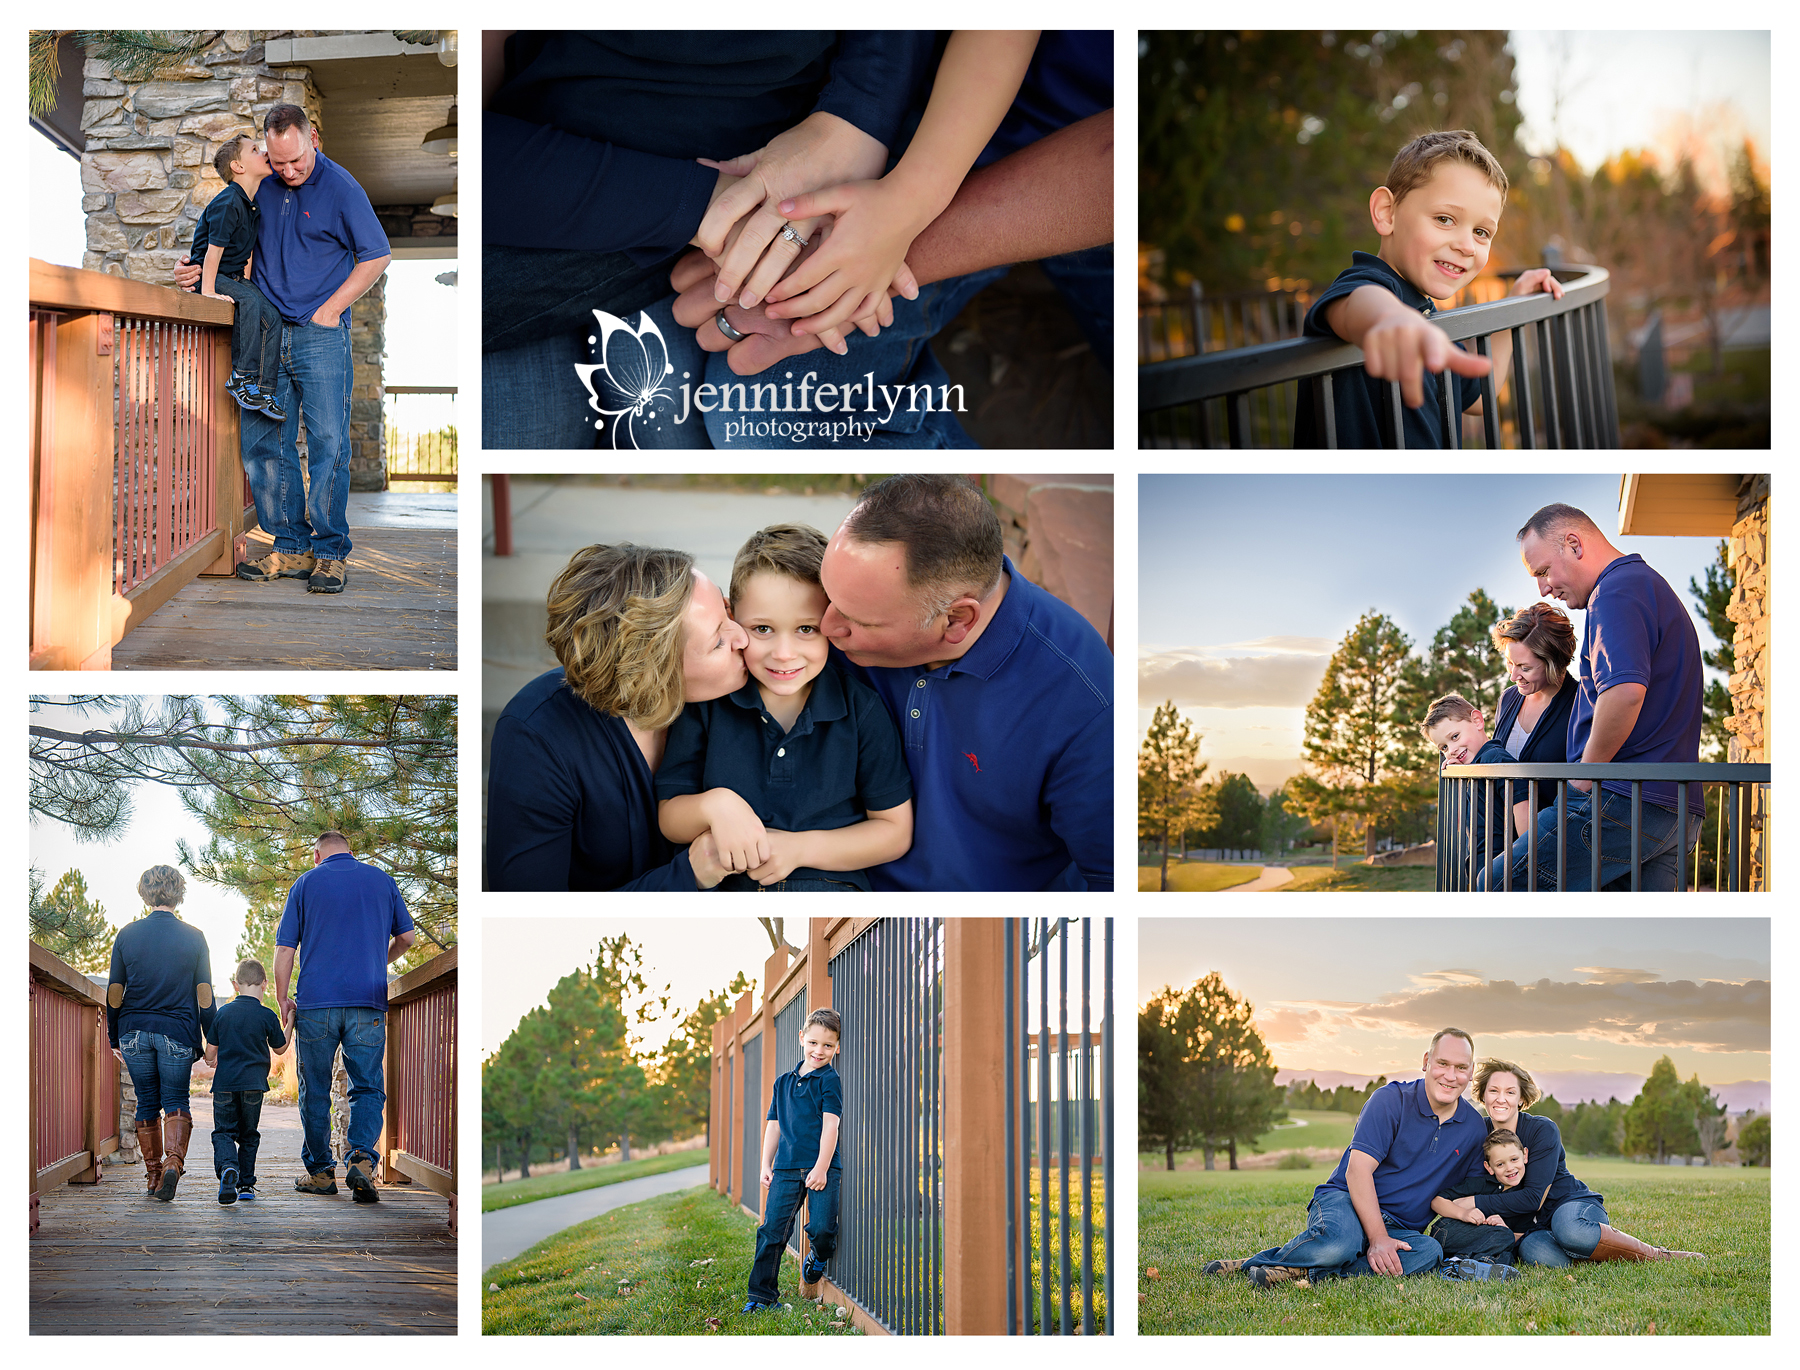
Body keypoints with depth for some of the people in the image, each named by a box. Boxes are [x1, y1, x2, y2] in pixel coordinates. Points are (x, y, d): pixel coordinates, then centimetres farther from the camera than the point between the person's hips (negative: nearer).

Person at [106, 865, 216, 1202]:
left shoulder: (127, 934, 2)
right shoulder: (194, 937, -1)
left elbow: (114, 992, 4)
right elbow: (204, 994, 0)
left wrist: (114, 1037, 13)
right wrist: (211, 1041, 6)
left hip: (135, 1031, 1)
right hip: (178, 1033, -1)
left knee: (147, 1103, 12)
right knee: (176, 1102, 5)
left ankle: (153, 1173, 15)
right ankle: (174, 1160, -20)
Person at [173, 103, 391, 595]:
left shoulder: (340, 187, -3)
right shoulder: (262, 187, 10)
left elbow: (376, 257, 0)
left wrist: (330, 309, -6)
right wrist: (198, 272, 4)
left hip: (321, 334, -5)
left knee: (328, 444, -7)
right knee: (262, 441, 2)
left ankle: (330, 553, 0)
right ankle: (291, 547, 10)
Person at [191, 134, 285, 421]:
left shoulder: (254, 204, 10)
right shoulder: (228, 203, -19)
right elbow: (214, 249, -22)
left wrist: (246, 283, 14)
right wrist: (208, 292, -24)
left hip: (235, 277, 9)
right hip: (211, 276, -9)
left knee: (271, 316, -8)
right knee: (248, 302, -31)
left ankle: (263, 391, -10)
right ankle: (242, 377, -28)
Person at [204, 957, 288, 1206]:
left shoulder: (223, 1013, 3)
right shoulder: (267, 1016, -3)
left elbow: (211, 1050, 11)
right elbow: (280, 1048, 12)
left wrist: (210, 1060, 35)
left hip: (224, 1083, 0)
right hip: (253, 1083, 0)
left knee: (223, 1132, 1)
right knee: (249, 1134, 14)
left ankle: (227, 1167, -28)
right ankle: (246, 1184, 14)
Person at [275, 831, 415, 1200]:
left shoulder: (306, 883, 7)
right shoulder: (381, 880, 10)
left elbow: (285, 948, 2)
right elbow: (406, 937, 14)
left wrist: (282, 1000, 6)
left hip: (316, 1003, 0)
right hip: (368, 1003, 1)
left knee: (315, 1090, 9)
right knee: (367, 1087, 2)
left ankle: (320, 1171, 13)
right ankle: (361, 1158, -20)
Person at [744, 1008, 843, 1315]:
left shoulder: (829, 1080, -1)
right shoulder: (784, 1082, 16)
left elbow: (830, 1125, -8)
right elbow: (774, 1125, 20)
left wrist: (821, 1168, -15)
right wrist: (766, 1166, 15)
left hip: (822, 1167, -4)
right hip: (787, 1168, 4)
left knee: (821, 1228, -13)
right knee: (772, 1229, -2)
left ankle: (819, 1256, 23)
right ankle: (763, 1292, 6)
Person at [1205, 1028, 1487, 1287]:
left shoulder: (1474, 1127, 8)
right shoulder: (1391, 1100, -7)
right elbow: (1357, 1170, -15)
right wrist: (1377, 1238, -24)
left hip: (1399, 1229, 5)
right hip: (1345, 1201, -5)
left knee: (1430, 1252, -33)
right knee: (1339, 1242, -41)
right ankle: (1257, 1262, -16)